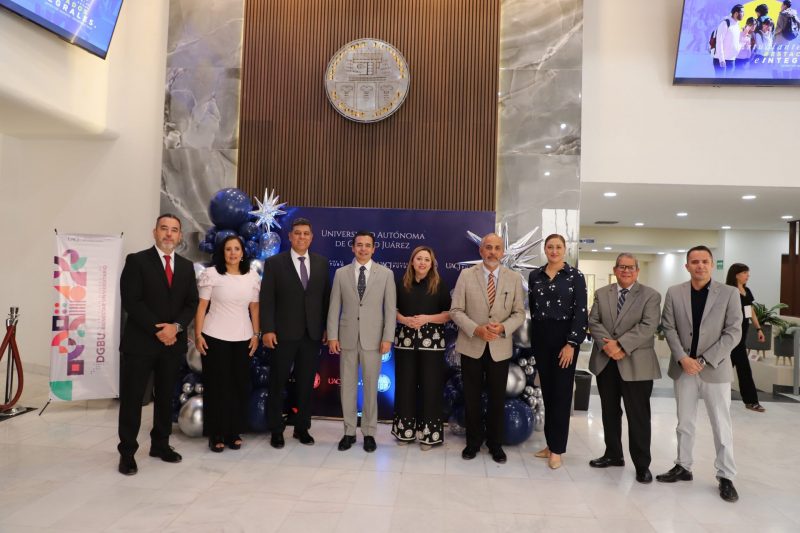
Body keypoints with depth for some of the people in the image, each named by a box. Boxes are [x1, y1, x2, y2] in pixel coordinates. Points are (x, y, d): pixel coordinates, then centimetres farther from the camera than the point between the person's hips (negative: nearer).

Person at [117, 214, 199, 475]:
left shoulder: (186, 266, 10)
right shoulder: (137, 260, -4)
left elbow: (192, 303, 6)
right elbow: (131, 301, -12)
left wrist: (176, 327, -11)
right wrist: (158, 330, -16)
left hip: (173, 342, 4)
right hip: (140, 341, -4)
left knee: (166, 397, 13)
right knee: (132, 399, 3)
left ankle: (161, 445, 27)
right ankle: (127, 452, 16)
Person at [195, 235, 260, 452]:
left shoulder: (253, 276, 5)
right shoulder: (211, 274, -5)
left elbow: (254, 307, 9)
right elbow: (201, 306, -5)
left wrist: (256, 334, 6)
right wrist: (197, 334, -9)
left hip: (242, 338, 3)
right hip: (215, 337, -3)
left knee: (240, 384, 5)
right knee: (216, 384, 4)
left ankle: (234, 432, 18)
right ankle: (216, 434, 14)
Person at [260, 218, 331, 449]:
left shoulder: (322, 262, 7)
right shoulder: (274, 262, -1)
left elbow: (326, 297, 7)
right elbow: (266, 299, -4)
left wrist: (327, 327, 3)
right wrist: (267, 330, -11)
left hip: (313, 334, 2)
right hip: (284, 333, -2)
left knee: (306, 384, 10)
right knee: (277, 383, 7)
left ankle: (302, 428, 23)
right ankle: (276, 430, 21)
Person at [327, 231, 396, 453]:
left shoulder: (385, 274, 1)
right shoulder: (341, 273, 4)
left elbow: (391, 308, -1)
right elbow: (334, 307, 4)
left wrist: (387, 338, -7)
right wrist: (332, 336, -2)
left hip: (373, 339, -1)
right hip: (347, 338, 1)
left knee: (371, 387, 7)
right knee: (347, 386, 8)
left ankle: (369, 433, 20)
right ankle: (349, 432, 21)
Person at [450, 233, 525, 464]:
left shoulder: (514, 278, 0)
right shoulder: (466, 275, -3)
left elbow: (519, 313, 1)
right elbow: (456, 310, -5)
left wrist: (503, 327, -18)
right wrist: (476, 329, -19)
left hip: (500, 347, 1)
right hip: (471, 346, 0)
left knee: (497, 399, 11)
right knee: (471, 398, 10)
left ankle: (496, 444, 29)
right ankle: (473, 442, 28)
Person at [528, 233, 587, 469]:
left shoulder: (575, 276, -5)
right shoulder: (535, 275, 6)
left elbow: (580, 312, -8)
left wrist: (571, 344, -14)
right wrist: (535, 335, 10)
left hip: (564, 337, -4)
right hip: (540, 337, 4)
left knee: (561, 392, 1)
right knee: (547, 391, 10)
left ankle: (557, 449, 10)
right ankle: (551, 443, 20)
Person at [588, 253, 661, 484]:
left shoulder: (650, 296, -1)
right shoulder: (601, 293, 10)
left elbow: (648, 327, -13)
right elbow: (593, 322, 1)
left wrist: (621, 345, -21)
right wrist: (607, 344, -15)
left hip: (636, 364, -4)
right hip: (605, 362, 4)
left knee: (638, 416, 1)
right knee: (609, 412, 15)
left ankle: (642, 465, 14)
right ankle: (613, 454, 30)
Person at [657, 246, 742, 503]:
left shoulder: (729, 293, -3)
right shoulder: (674, 293, 2)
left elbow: (733, 332, -8)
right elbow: (668, 327, 1)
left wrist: (704, 360, -14)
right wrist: (682, 358, -12)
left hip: (715, 369, -2)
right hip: (683, 368, 2)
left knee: (721, 426, 6)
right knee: (684, 423, 13)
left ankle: (726, 477, 18)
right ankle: (683, 467, 27)